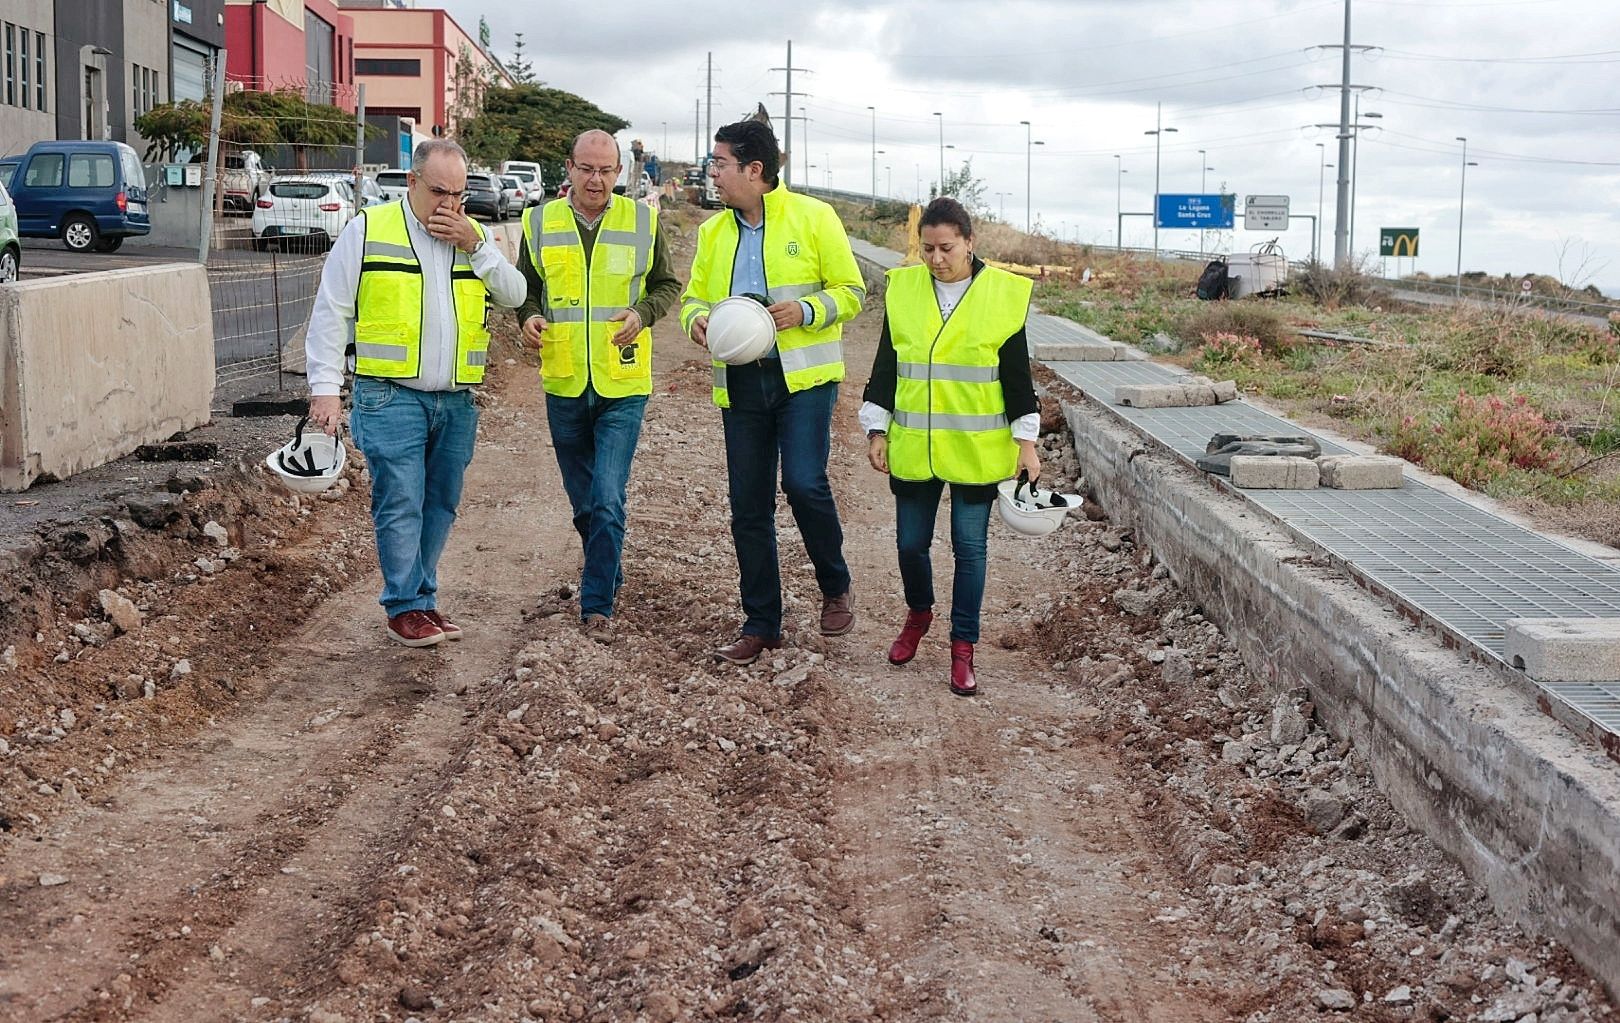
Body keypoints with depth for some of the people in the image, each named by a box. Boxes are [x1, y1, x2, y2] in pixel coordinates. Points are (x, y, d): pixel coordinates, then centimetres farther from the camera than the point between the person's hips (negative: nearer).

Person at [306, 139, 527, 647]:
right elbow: (330, 314, -3)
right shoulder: (368, 230, -2)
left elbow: (514, 295, 3)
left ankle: (423, 598, 20)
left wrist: (476, 247, -9)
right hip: (391, 397, -5)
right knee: (400, 503, -8)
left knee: (440, 505, 10)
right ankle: (405, 607, 0)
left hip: (456, 402, 5)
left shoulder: (472, 234, 12)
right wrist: (325, 388, -9)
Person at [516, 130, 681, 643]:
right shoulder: (540, 222, 3)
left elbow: (667, 284, 9)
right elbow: (526, 286, 14)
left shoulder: (642, 221, -1)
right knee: (583, 501, 15)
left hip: (622, 387, -3)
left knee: (608, 501, -11)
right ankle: (607, 573, 39)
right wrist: (529, 316, -8)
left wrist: (641, 315, -11)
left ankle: (597, 605, -3)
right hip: (564, 385, 3)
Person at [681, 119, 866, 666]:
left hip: (803, 376, -5)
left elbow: (851, 291, 0)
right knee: (748, 506, 5)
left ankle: (836, 588, 8)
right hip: (740, 382, 5)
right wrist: (695, 319, -5)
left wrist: (806, 310, -19)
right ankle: (761, 624, 17)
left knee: (804, 483, -18)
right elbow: (694, 295, 19)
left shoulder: (812, 217, -3)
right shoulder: (713, 232, 11)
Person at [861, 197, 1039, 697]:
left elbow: (1017, 375, 0)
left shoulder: (1003, 294, -4)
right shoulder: (902, 289, 2)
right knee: (910, 541, 10)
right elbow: (885, 366, 8)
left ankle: (963, 647, 13)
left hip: (976, 449, -2)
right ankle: (919, 612, 38)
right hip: (912, 447, 2)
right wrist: (877, 429, 4)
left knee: (969, 546, 2)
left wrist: (1026, 440, -3)